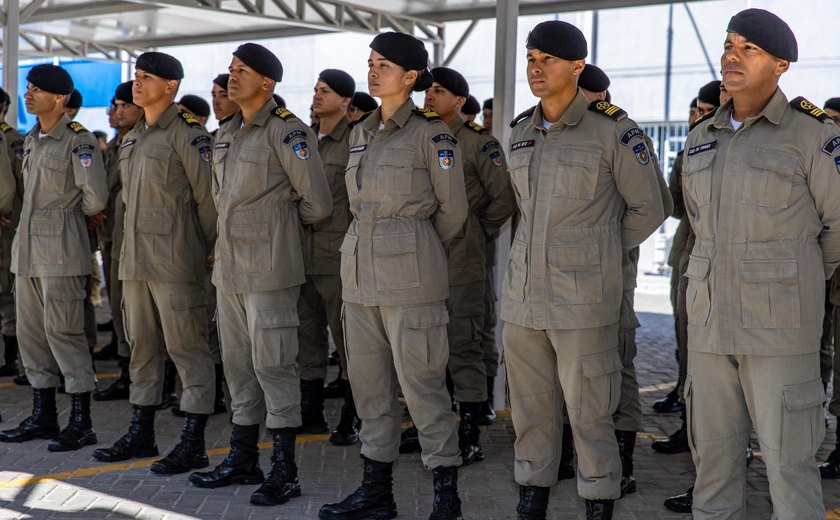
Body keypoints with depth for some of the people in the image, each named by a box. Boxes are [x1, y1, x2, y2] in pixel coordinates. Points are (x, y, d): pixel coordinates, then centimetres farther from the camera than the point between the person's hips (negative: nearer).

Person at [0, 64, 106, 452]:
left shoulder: (79, 140, -11)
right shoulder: (31, 140, 16)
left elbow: (96, 197, -18)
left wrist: (81, 217, 1)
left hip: (60, 249, -9)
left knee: (63, 332, -6)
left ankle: (81, 423, 3)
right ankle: (43, 416, 22)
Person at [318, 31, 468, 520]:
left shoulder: (431, 132, -6)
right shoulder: (361, 132, 14)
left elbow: (453, 209, -2)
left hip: (410, 278, -7)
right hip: (361, 274, 7)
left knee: (421, 384, -4)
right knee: (370, 384, 11)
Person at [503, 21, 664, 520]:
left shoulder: (614, 129, -9)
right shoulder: (521, 131, 9)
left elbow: (648, 209, 0)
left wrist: (599, 256, 6)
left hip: (583, 296, -5)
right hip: (523, 292, 6)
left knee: (589, 411, 1)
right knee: (530, 405, 13)